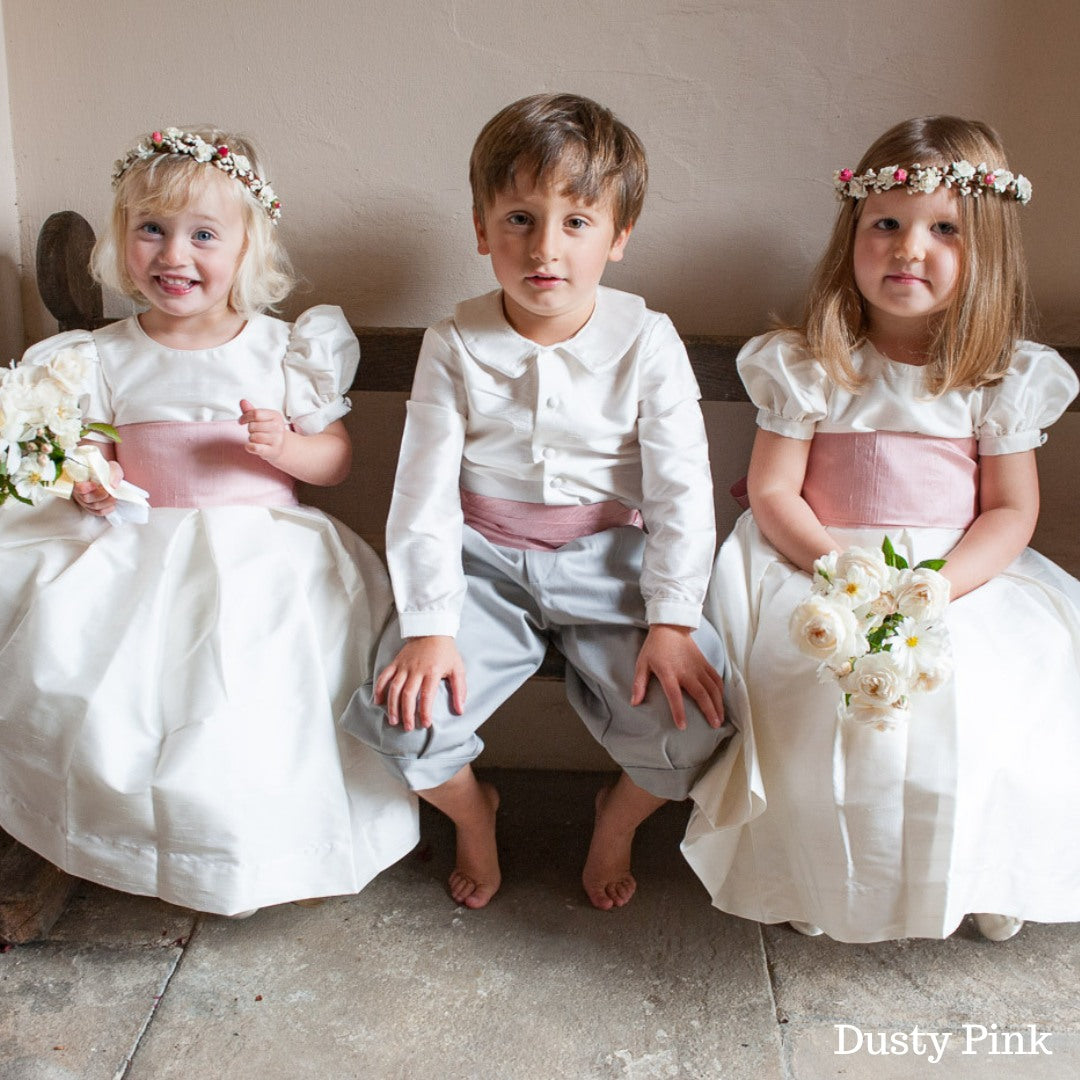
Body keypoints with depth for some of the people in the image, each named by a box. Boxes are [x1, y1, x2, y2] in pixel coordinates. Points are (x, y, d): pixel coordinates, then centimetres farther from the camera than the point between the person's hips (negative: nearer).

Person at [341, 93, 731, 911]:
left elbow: (683, 490, -7)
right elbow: (425, 491, -6)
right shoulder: (456, 346, -5)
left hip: (610, 566, 0)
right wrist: (430, 625, -14)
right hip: (485, 564, 1)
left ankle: (622, 816, 19)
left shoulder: (646, 342, -6)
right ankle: (472, 811, 19)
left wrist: (672, 622, -15)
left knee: (687, 723, -19)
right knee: (404, 715, -18)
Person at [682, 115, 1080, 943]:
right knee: (833, 699, -26)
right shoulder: (810, 366, -2)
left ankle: (974, 878, 6)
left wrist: (937, 585, -17)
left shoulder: (1002, 375, 2)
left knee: (985, 702, -21)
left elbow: (1012, 510, 0)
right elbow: (772, 491, -3)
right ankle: (828, 881, -1)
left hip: (964, 574, 2)